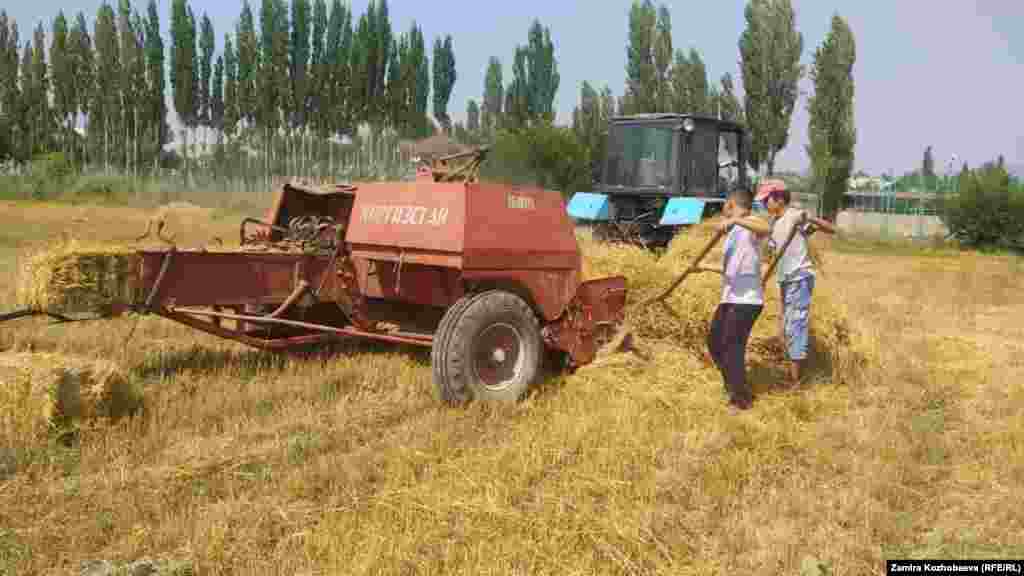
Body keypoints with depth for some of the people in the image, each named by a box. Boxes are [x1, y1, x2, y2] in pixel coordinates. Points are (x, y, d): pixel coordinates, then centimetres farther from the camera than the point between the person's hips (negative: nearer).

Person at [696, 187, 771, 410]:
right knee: (715, 344, 15)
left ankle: (741, 399, 3)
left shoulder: (750, 222, -6)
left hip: (746, 300, -10)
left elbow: (767, 230, -32)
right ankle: (735, 388, 30)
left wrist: (735, 220, -37)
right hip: (729, 298, 10)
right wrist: (706, 267, 39)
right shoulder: (733, 232, 20)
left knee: (732, 348, -9)